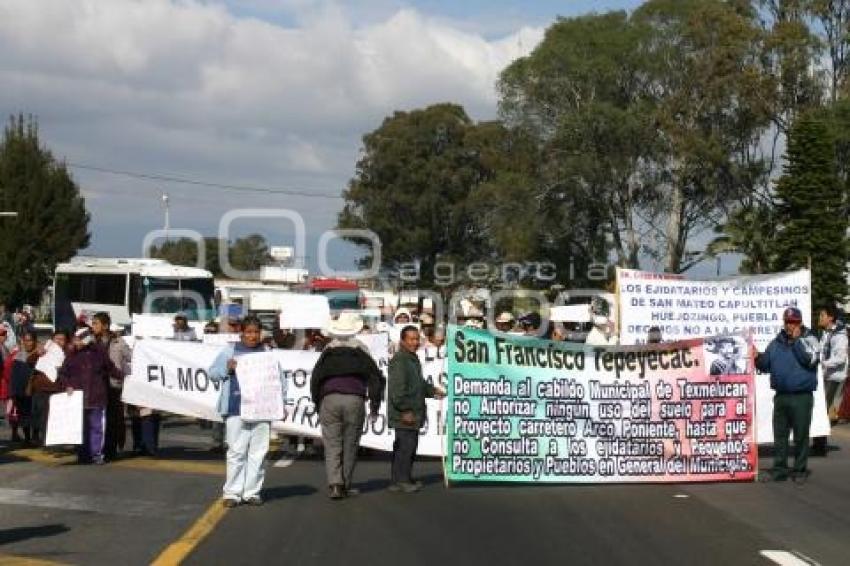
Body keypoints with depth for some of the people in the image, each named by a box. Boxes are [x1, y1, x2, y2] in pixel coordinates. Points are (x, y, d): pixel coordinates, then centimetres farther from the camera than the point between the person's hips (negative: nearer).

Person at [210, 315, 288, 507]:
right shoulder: (230, 353, 11)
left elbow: (280, 379, 17)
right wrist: (227, 368, -9)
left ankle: (252, 492, 9)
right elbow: (213, 373, 11)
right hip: (236, 410, -2)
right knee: (237, 452, -5)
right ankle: (232, 493, 0)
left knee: (258, 452, 2)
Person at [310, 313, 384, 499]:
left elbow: (315, 380, 10)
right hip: (355, 400, 0)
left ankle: (334, 484, -13)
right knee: (350, 445, 8)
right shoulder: (361, 351, 9)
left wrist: (318, 404, 18)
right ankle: (345, 486, 10)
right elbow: (376, 378, 7)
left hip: (329, 400, 0)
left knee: (332, 444, 1)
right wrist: (374, 406, 12)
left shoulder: (328, 351, 11)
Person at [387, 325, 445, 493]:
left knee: (410, 445, 15)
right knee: (406, 445, -8)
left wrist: (432, 390, 14)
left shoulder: (413, 359, 17)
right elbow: (397, 388, -22)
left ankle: (399, 480, 23)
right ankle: (402, 480, -1)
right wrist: (405, 411, -23)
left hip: (413, 413, 11)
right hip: (403, 414, -10)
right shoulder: (399, 360, -16)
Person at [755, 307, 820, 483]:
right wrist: (757, 358, -6)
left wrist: (796, 340, -13)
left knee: (801, 435, 1)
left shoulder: (809, 339, 0)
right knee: (779, 435, 7)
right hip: (781, 395, 4)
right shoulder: (776, 342, 11)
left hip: (802, 397, -4)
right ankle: (779, 469, 14)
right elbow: (766, 365, 13)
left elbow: (809, 359, -18)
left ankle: (800, 470, 10)